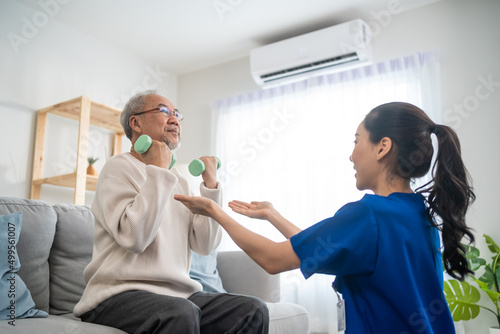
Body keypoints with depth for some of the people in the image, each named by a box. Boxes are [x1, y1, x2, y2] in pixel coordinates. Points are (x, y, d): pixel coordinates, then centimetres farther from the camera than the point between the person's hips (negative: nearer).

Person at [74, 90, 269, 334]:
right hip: (120, 295, -6)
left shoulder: (178, 180, 15)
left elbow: (204, 245, 6)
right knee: (181, 314, -36)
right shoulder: (119, 167, -3)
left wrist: (210, 185, -1)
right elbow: (134, 237, -22)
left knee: (254, 311, -14)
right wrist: (159, 170, -15)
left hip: (177, 294, 6)